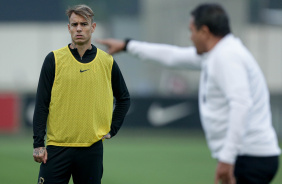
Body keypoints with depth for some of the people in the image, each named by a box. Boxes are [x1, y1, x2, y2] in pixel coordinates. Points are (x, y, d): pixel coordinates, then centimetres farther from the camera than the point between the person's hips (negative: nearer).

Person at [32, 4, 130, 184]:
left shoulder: (107, 62, 6)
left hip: (92, 148, 1)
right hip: (57, 146, -1)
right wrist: (38, 144, -5)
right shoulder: (54, 59, 1)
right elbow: (41, 104, 0)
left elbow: (124, 99, 20)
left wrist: (111, 130, 9)